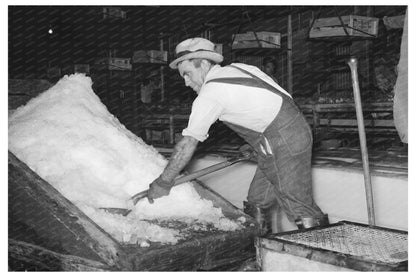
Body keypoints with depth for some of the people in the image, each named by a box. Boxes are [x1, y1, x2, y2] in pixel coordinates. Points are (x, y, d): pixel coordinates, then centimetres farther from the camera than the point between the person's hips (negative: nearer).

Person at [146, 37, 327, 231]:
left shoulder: (210, 94, -12)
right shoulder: (236, 68, 12)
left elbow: (188, 144, -11)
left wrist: (163, 182, -3)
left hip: (284, 141, -9)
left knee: (298, 204, -7)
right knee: (257, 202, 14)